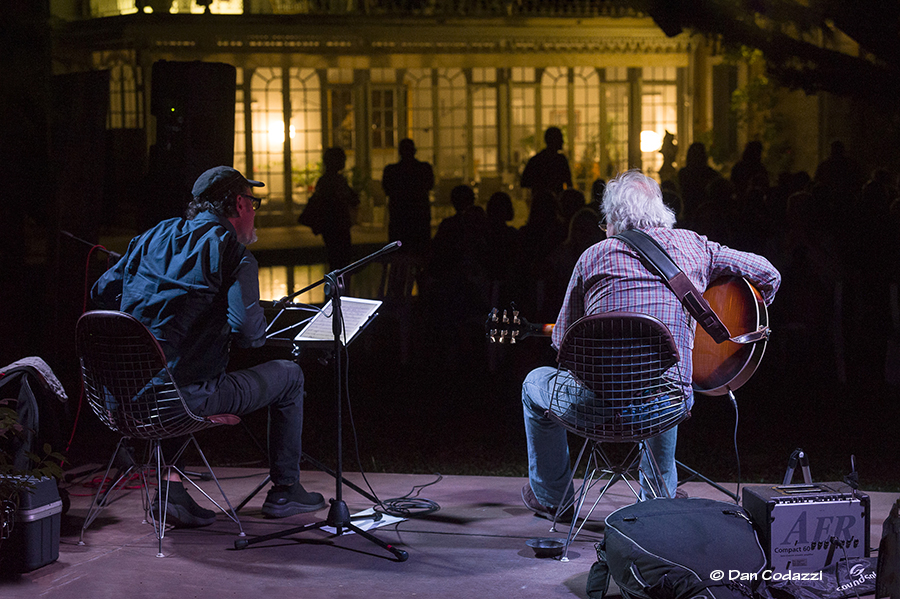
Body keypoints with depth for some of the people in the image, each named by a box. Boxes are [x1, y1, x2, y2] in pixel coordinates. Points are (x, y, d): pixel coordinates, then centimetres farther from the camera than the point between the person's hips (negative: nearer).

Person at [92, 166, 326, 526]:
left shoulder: (154, 237, 12)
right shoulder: (233, 254, -7)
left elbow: (102, 293, 15)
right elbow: (248, 332, -18)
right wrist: (260, 332, 6)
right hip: (188, 396, -6)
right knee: (288, 376, 15)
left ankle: (171, 486, 23)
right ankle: (285, 490, 24)